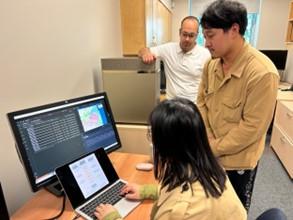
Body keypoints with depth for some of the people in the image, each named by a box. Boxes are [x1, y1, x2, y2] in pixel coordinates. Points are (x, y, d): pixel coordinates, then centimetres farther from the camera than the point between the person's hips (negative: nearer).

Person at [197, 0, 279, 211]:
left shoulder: (262, 72, -25)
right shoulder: (211, 63, -5)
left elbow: (252, 127, -23)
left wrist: (213, 148, -16)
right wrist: (207, 142, -8)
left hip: (237, 161, -5)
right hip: (209, 156, 5)